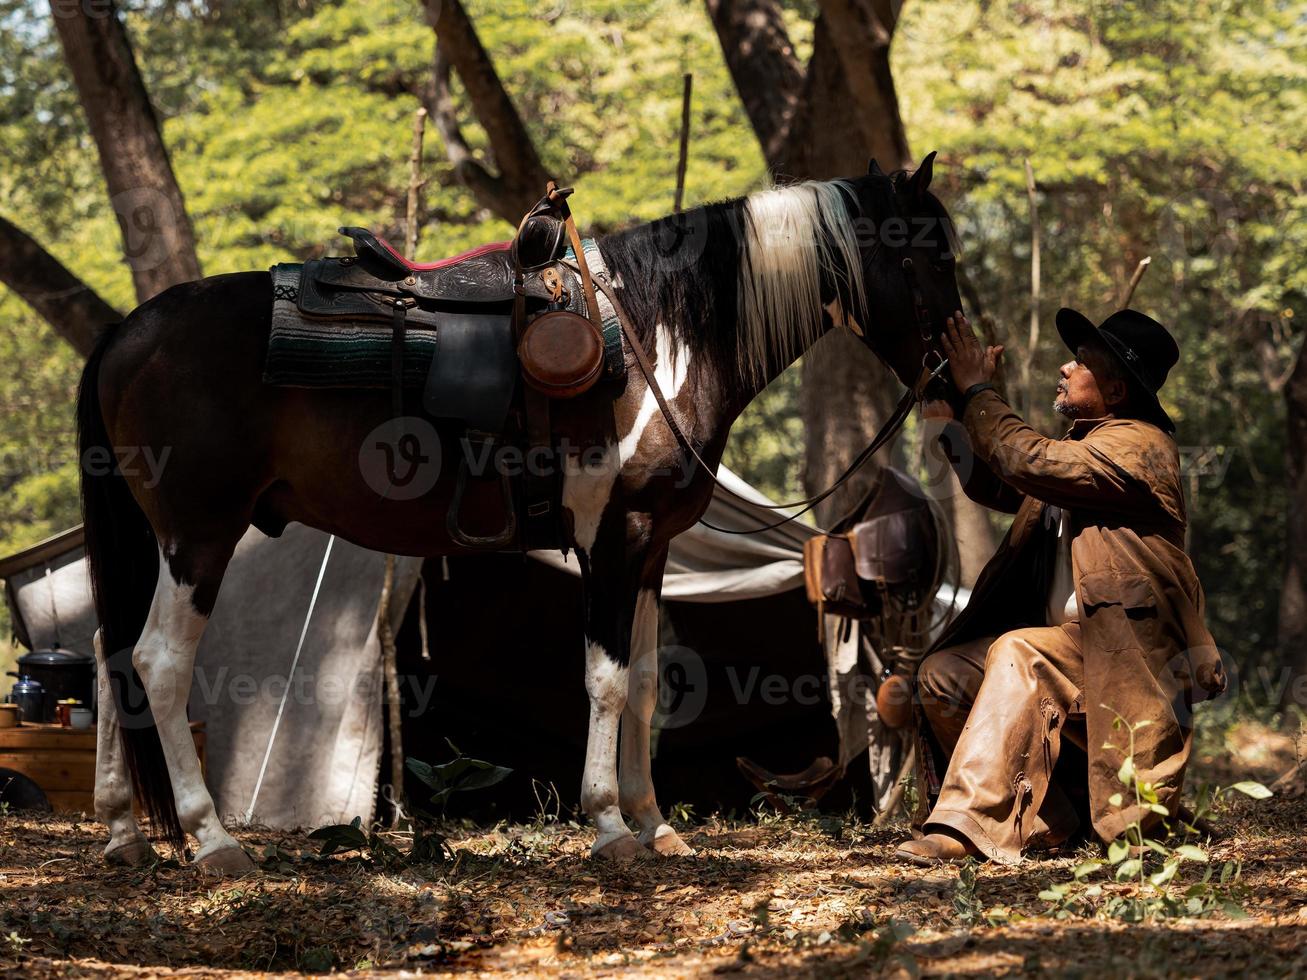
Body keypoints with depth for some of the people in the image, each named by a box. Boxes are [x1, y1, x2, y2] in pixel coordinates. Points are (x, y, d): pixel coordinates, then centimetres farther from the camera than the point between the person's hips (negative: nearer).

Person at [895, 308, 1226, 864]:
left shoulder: (1137, 444, -11)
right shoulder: (1085, 442, 20)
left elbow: (1031, 463, -23)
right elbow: (998, 488, 29)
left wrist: (978, 392, -11)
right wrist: (950, 419, 17)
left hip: (1119, 648, -10)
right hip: (1064, 640, 10)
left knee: (1017, 654, -34)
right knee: (941, 676, -4)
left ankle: (969, 826, -38)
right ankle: (1050, 818, -3)